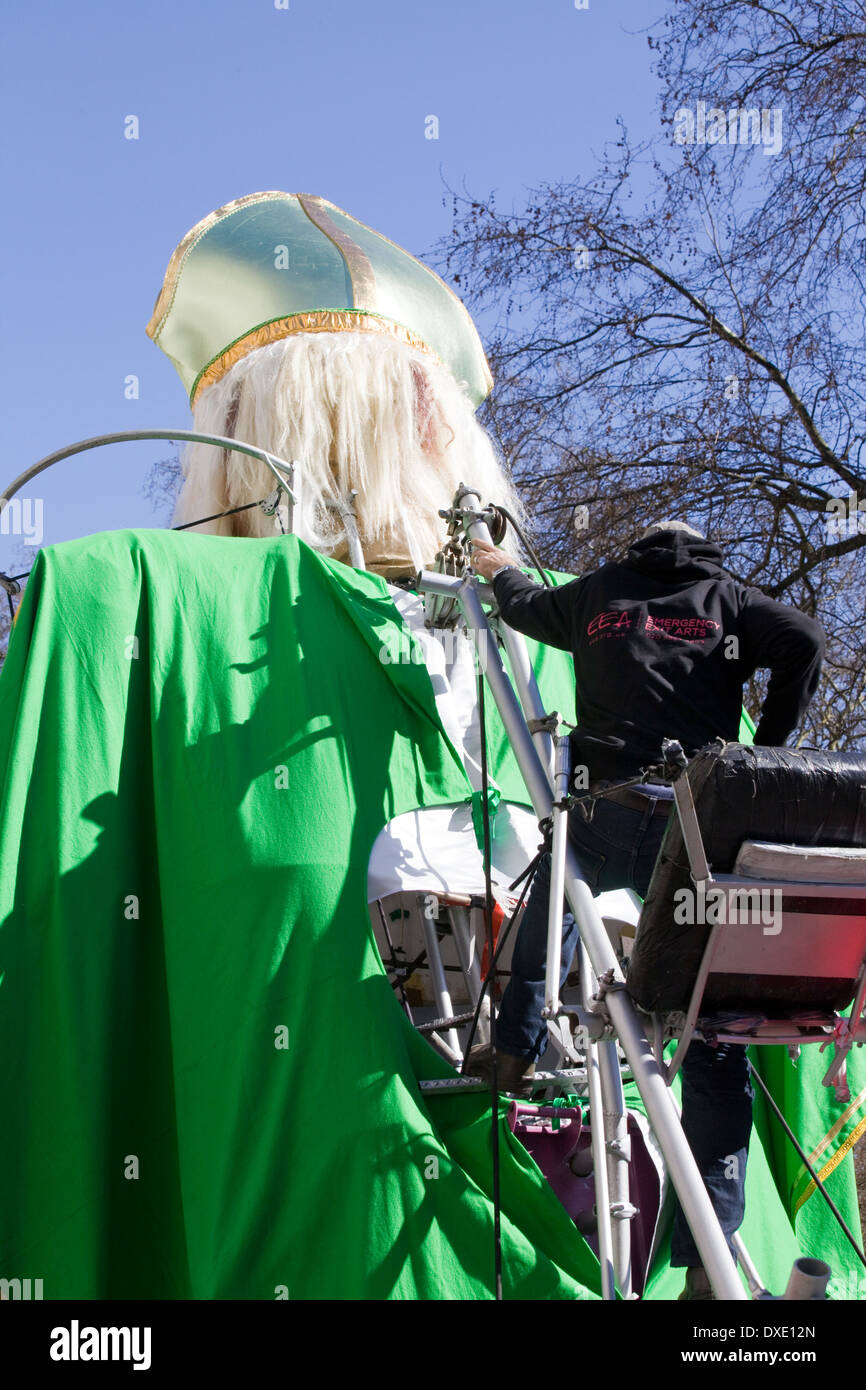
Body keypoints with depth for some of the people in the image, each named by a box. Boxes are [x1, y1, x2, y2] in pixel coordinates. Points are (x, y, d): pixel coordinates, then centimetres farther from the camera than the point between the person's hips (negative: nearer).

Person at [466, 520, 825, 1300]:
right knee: (713, 1042, 1)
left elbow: (526, 608, 36)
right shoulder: (727, 599, 14)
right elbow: (803, 640, -3)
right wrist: (765, 755, 4)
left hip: (605, 811, 0)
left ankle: (515, 1053, 45)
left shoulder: (599, 593, 17)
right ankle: (708, 1261, -1)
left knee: (550, 913, 38)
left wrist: (499, 569, 58)